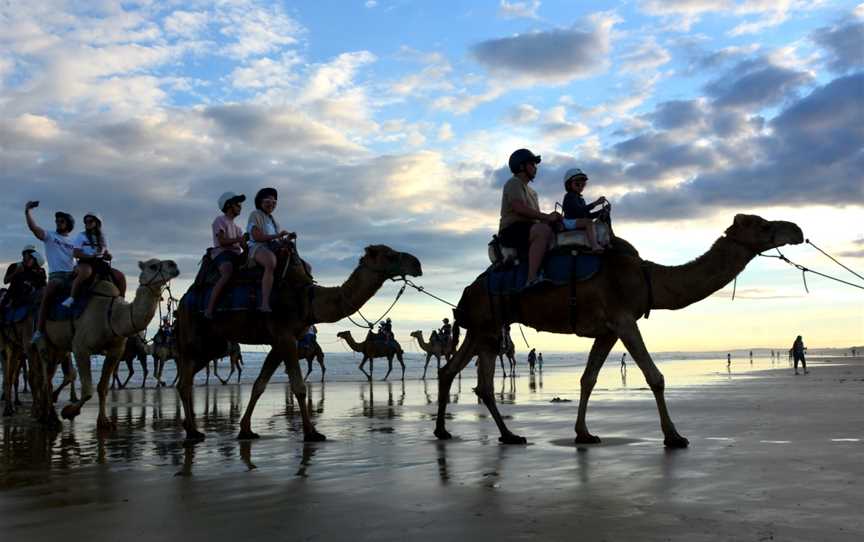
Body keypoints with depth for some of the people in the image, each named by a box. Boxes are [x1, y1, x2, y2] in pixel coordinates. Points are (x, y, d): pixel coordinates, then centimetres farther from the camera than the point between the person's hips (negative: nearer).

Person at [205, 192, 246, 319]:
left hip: (236, 255, 8)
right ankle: (209, 310, -42)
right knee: (227, 275, -36)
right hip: (222, 252, -8)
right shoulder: (220, 220, 9)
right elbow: (222, 241, -7)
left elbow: (243, 246, 17)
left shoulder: (236, 227, 31)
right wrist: (240, 239, -12)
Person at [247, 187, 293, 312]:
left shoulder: (273, 220, 28)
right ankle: (265, 303, -53)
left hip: (273, 249, 8)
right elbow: (257, 237, -9)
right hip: (257, 248, -8)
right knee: (271, 262, -43)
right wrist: (277, 236, -10)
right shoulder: (255, 215, 5)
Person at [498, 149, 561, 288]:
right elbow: (519, 208, -16)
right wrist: (547, 217, -17)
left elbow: (537, 217, 18)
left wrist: (551, 217, -3)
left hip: (528, 232, 9)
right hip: (511, 230, -9)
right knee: (544, 230, -35)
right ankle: (532, 278, -45)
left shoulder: (531, 191, 29)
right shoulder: (514, 183, 0)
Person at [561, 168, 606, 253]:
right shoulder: (570, 196, -8)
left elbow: (587, 215, 22)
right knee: (589, 222, -34)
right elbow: (580, 210, -23)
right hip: (570, 222, -11)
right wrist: (595, 203, -26)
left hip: (579, 221, 11)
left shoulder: (580, 198, 23)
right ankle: (595, 246, -52)